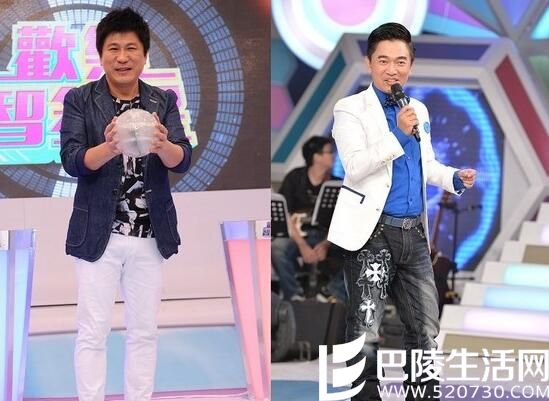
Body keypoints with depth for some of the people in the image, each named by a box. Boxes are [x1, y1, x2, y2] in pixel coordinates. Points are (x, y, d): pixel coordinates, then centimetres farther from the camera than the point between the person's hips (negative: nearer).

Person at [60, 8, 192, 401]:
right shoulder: (79, 100, -4)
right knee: (93, 332, 1)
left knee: (144, 331, 10)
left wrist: (161, 145, -34)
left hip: (151, 235, 2)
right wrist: (110, 147, -35)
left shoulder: (164, 101, 1)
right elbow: (72, 161, -14)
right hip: (98, 233, -2)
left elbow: (183, 159, -10)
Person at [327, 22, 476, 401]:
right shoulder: (351, 109, -5)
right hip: (373, 233, -6)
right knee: (365, 333, -5)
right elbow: (355, 168, -17)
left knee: (427, 330, 11)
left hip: (414, 234, 6)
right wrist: (399, 135, -25)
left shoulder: (419, 110, 15)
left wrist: (454, 177, 6)